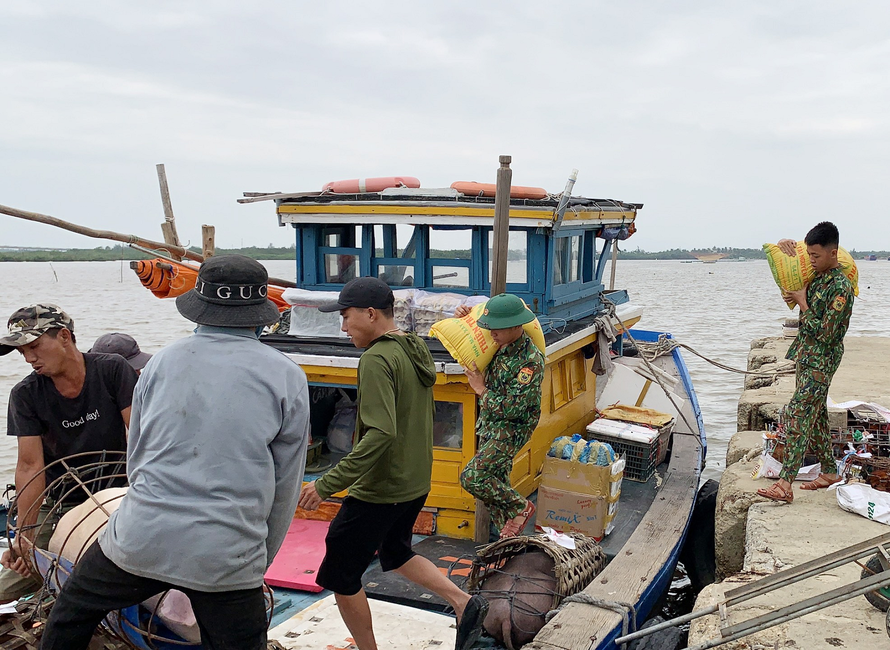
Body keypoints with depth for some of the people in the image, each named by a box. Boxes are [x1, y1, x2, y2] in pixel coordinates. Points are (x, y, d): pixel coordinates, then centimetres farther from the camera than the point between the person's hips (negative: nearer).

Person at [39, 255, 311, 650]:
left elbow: (135, 457, 14)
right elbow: (284, 488, 3)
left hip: (140, 539, 2)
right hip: (226, 559, -2)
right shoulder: (287, 378, -3)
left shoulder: (163, 362, 3)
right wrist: (258, 563, 16)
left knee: (73, 611, 28)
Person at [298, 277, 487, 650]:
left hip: (379, 490, -9)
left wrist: (328, 484, -28)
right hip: (416, 483, 10)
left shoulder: (377, 359, -22)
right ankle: (465, 603, 22)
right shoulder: (417, 349, 6)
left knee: (339, 577, 8)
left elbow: (380, 434, -31)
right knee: (395, 552, 30)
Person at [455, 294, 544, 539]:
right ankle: (508, 533, 30)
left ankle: (521, 507, 5)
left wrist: (480, 389, -17)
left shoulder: (530, 362, -26)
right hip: (490, 423, 8)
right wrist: (462, 318, -3)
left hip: (511, 429, -8)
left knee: (472, 477, -15)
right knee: (496, 481, 15)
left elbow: (511, 409, -28)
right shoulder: (498, 344, -2)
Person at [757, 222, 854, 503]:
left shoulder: (841, 287, -20)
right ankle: (830, 471, 29)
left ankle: (785, 484, -20)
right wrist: (787, 245, 3)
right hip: (806, 355, 9)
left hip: (821, 361, -9)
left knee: (796, 413, -16)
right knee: (815, 416, 16)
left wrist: (802, 302, -15)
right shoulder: (816, 275, 6)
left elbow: (825, 332, -23)